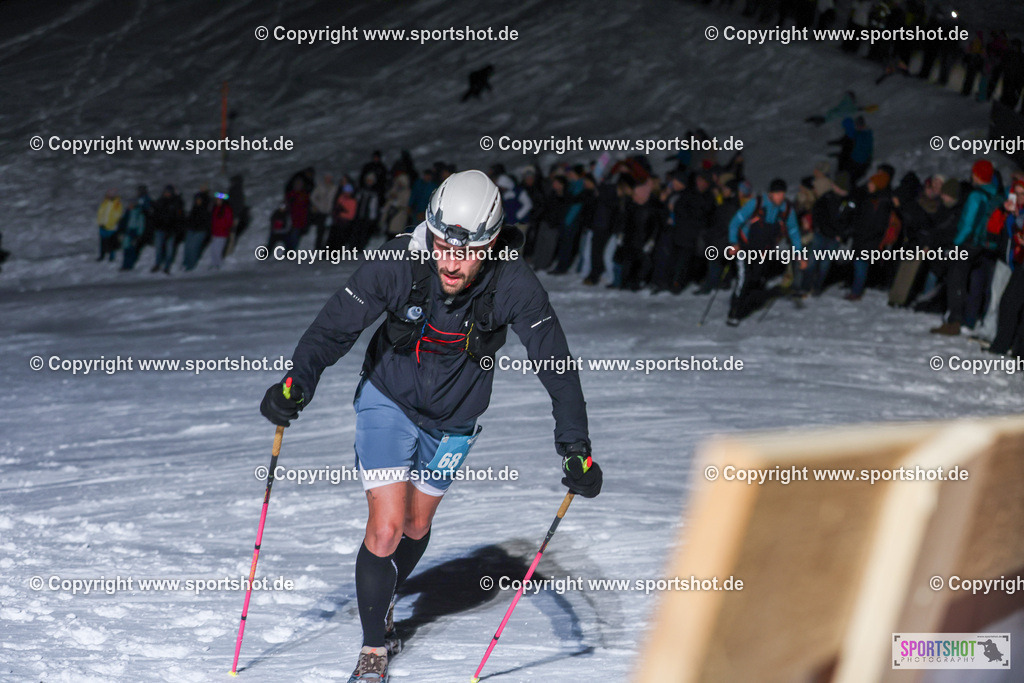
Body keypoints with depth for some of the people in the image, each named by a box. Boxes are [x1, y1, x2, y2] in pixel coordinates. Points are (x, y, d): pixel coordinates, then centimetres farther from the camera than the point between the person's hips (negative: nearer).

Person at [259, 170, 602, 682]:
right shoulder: (399, 265, -30)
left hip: (453, 420, 2)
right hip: (389, 402, -2)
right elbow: (336, 326, -22)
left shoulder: (514, 287, -29)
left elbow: (555, 363, -23)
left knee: (416, 526, 19)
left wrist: (575, 447, -29)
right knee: (386, 529, -11)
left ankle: (382, 607, 48)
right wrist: (297, 382, -38)